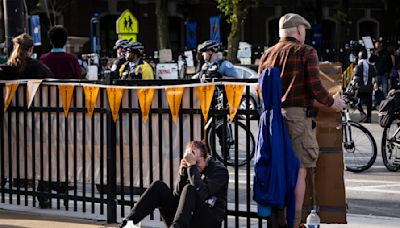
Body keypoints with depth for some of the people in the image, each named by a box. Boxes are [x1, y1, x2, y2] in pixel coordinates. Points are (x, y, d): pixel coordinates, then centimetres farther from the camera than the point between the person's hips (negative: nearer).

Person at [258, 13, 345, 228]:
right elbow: (315, 87, -11)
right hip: (298, 115, -6)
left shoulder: (268, 55, 14)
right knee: (299, 171, -3)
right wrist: (332, 103, 5)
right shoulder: (306, 52, -3)